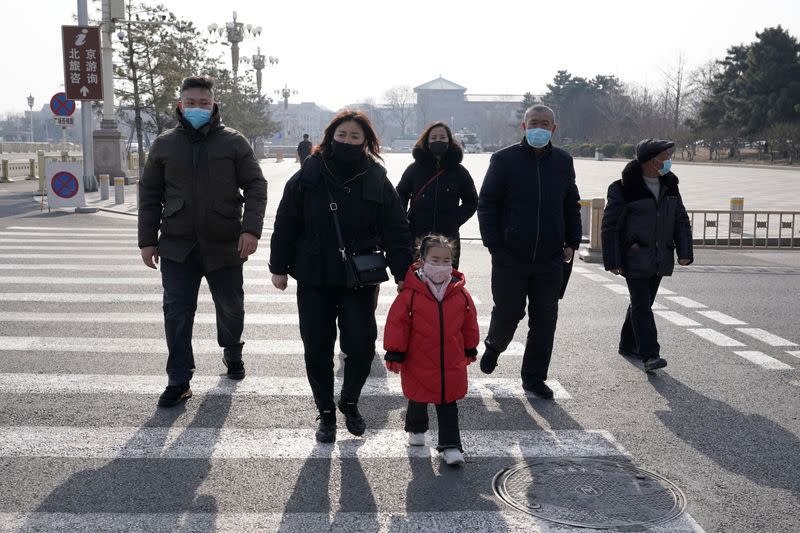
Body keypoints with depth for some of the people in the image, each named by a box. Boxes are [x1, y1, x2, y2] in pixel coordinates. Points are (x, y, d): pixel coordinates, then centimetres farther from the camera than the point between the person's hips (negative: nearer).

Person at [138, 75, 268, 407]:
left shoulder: (234, 142, 0)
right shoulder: (164, 145, 6)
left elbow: (256, 186, -2)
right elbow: (149, 194, 10)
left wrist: (251, 228, -15)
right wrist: (147, 240, 5)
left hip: (224, 246, -1)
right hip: (177, 247, 1)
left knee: (231, 307, 14)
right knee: (177, 313, -3)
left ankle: (232, 353, 41)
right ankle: (179, 381, 6)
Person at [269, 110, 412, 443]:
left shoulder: (377, 181, -1)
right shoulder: (308, 176, -3)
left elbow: (396, 231, -1)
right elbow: (285, 223, 2)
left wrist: (403, 273, -6)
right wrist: (279, 267, 1)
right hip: (314, 280, 0)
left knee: (362, 346, -3)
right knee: (317, 349, 6)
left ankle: (349, 401, 26)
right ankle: (326, 413, 25)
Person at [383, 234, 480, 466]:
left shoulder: (460, 294, -4)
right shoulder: (410, 293, -16)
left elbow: (469, 324, 8)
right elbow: (397, 323, -11)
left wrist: (470, 350, 15)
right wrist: (394, 354, -10)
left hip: (451, 364, 2)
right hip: (419, 363, -2)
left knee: (448, 404, 5)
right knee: (418, 400, 18)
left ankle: (451, 446, 9)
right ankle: (416, 429, 45)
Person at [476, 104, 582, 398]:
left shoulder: (563, 161, 8)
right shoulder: (505, 159, -3)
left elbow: (571, 205, 17)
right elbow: (487, 204, -2)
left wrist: (571, 242, 8)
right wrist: (494, 245, -9)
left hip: (550, 259, 3)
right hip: (510, 258, -3)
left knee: (545, 321, 5)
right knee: (507, 314, 5)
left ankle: (534, 377, 20)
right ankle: (494, 346, 38)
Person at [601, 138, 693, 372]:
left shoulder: (669, 186, 8)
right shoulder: (624, 188, -12)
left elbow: (681, 221, 15)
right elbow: (610, 226, -10)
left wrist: (685, 252, 3)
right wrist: (612, 261, -13)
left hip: (659, 260, 6)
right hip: (635, 258, -6)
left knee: (643, 304, 15)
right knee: (641, 305, -10)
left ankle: (628, 345, 30)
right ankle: (650, 355, -11)